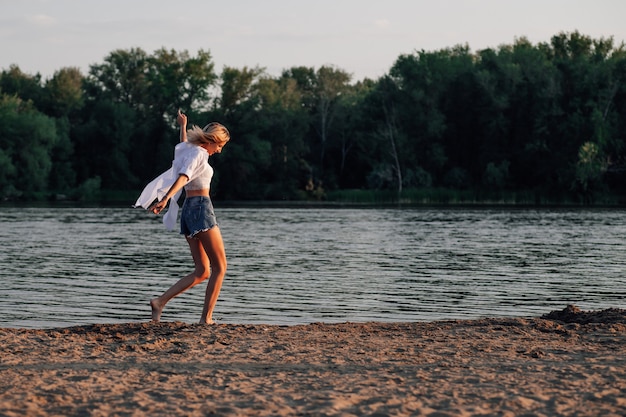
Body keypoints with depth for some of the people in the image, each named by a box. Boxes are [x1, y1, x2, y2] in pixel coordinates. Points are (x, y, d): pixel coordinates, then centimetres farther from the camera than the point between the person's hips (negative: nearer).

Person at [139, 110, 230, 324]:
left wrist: (183, 126, 58)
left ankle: (160, 301, -3)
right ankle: (206, 318, -10)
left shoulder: (186, 149, 16)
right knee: (219, 267, -4)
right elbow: (183, 177, -27)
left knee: (202, 272, 7)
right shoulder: (199, 153, -11)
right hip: (200, 207, -9)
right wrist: (165, 199, -40)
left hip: (188, 210, 9)